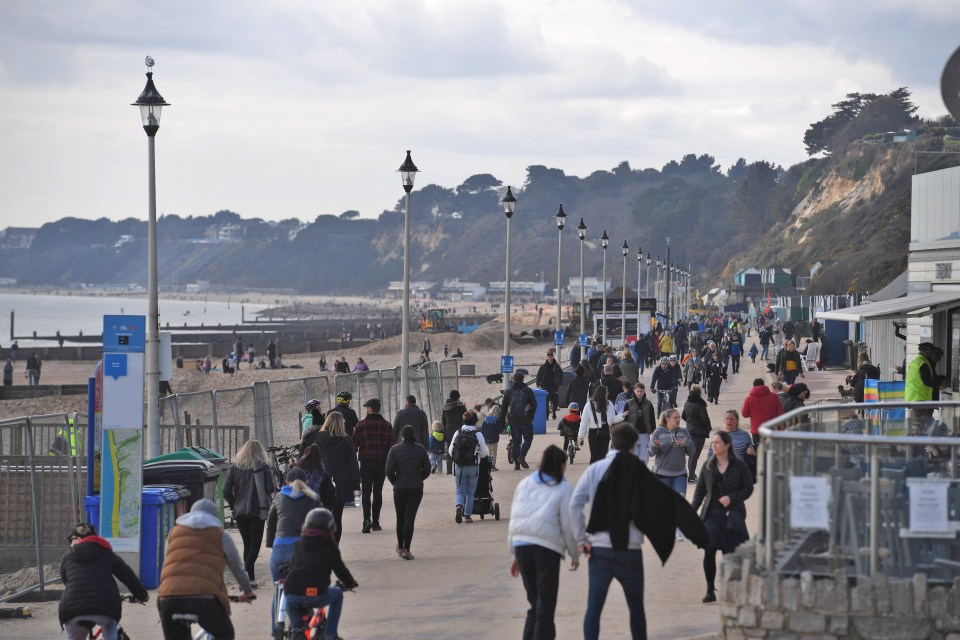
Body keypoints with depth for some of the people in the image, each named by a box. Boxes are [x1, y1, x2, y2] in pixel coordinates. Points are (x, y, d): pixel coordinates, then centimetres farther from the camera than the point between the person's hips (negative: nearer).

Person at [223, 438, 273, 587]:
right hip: (257, 511, -3)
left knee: (247, 545, 16)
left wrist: (234, 505, 9)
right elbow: (269, 488, -15)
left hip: (240, 512, 3)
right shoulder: (262, 466, -8)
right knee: (254, 546, 0)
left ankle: (251, 579, 16)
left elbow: (226, 491, -4)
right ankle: (245, 575, -19)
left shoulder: (234, 467, 1)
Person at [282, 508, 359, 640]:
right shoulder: (330, 548, 9)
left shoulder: (298, 545, 21)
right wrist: (350, 583, 32)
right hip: (315, 596, -4)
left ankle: (296, 628, 20)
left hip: (291, 594, 4)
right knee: (337, 594, 27)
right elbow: (340, 568, 12)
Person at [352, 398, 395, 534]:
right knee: (378, 492, 12)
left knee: (366, 492, -3)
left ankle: (367, 519, -22)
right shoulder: (387, 426, 5)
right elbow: (391, 445, 5)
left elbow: (354, 444, -3)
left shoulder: (361, 425, -3)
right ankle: (375, 522, 15)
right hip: (382, 463, 3)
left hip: (366, 463, -3)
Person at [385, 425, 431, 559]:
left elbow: (389, 471, -9)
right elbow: (427, 470, 1)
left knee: (400, 518, 15)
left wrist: (395, 482, 7)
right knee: (410, 518, -1)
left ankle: (400, 547, 23)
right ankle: (406, 549, -9)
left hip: (400, 488, 0)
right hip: (416, 489, 0)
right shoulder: (420, 449, -2)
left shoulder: (395, 450, -6)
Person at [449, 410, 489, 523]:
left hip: (459, 467, 1)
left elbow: (450, 451, 2)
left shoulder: (457, 433, -2)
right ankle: (467, 515, 11)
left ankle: (459, 506, -20)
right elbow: (484, 452, -5)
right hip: (473, 467, -1)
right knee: (470, 492, 11)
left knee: (460, 491, 8)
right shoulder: (477, 434, -9)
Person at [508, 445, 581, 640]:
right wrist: (575, 554, 10)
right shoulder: (564, 489, 0)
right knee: (545, 607, 1)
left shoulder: (525, 484, 14)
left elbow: (514, 519, 15)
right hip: (547, 548, -5)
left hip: (521, 545, 5)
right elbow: (568, 525, -4)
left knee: (535, 604, 17)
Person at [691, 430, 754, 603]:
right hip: (712, 514, 2)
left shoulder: (739, 466, -1)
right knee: (709, 551, -10)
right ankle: (710, 590, -1)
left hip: (732, 515, -2)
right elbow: (700, 490, 12)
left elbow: (748, 488, 1)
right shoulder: (707, 466, 8)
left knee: (731, 554, 0)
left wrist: (731, 498, -14)